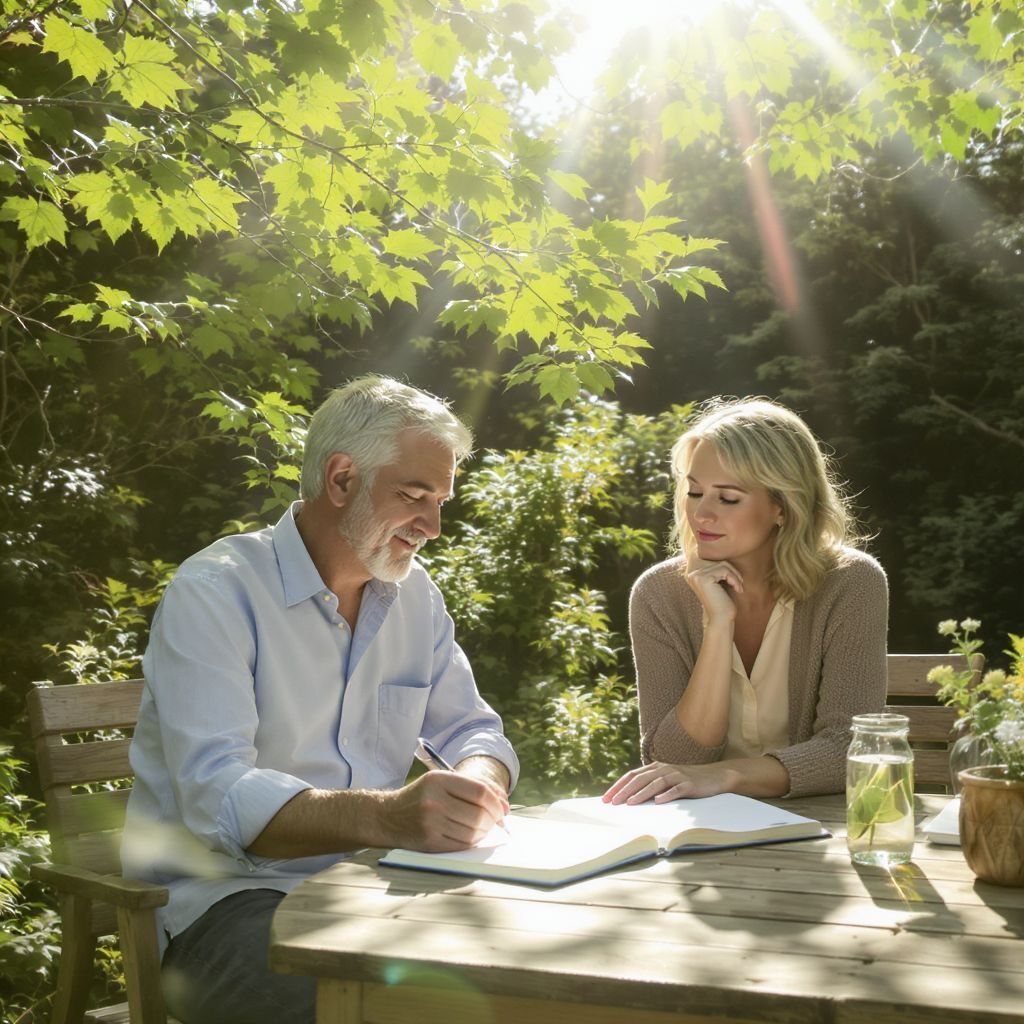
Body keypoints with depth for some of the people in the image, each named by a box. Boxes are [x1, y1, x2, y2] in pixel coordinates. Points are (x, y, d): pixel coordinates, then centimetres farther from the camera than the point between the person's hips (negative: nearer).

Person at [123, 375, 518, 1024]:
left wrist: (477, 781, -13)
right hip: (228, 898, -6)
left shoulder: (415, 593, 10)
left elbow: (471, 729, 14)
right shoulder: (213, 593, -13)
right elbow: (217, 798, -25)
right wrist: (387, 816, -40)